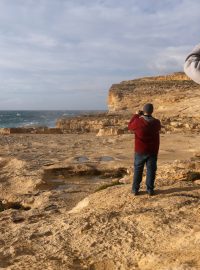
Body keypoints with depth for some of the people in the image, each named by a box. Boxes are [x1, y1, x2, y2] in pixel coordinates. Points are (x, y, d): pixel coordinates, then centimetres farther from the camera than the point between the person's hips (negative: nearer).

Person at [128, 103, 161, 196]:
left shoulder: (138, 121, -16)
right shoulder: (156, 122, -9)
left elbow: (130, 126, 4)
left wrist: (136, 115, 10)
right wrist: (149, 116, 15)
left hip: (140, 151, -1)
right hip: (152, 151, 1)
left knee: (138, 170, 10)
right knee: (151, 170, 10)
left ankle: (135, 189, 15)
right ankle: (150, 189, 14)